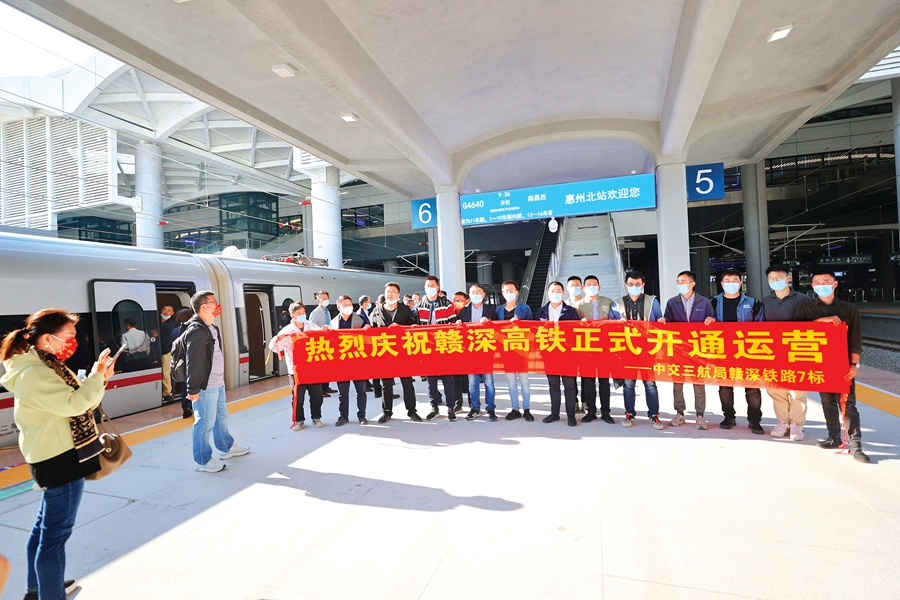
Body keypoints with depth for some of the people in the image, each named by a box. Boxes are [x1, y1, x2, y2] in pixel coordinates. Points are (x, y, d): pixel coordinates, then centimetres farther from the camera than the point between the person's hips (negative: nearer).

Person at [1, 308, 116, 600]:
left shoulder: (46, 367, 11)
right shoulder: (33, 374, -20)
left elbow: (79, 402, 13)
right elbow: (74, 404, -29)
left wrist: (99, 379, -2)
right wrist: (96, 375, -19)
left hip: (59, 456, 11)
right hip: (60, 459, -11)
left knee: (45, 525, 23)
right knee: (56, 532, -1)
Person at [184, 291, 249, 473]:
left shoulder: (212, 328, 13)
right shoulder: (196, 331, -19)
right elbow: (193, 362, -22)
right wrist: (193, 389, -21)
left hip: (218, 384, 10)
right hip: (205, 387, -10)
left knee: (221, 417, 22)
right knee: (205, 423, 1)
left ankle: (226, 448, 37)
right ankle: (203, 461, 14)